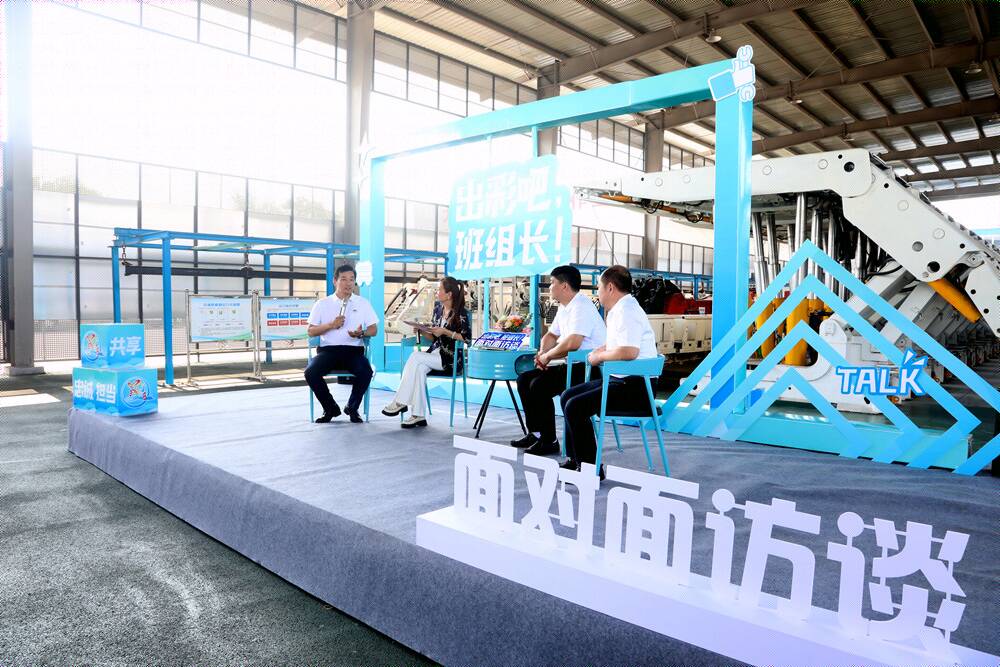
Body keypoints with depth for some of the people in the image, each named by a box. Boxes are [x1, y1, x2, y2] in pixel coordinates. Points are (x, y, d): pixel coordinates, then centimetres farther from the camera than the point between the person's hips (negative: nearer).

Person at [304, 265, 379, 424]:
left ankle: (352, 408, -2)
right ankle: (331, 408, -2)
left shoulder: (363, 303, 14)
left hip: (354, 350, 0)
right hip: (328, 350, 0)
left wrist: (361, 333, -12)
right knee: (311, 372, -28)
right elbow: (311, 332, 8)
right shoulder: (322, 304, 13)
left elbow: (374, 329, 10)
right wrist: (331, 325, -8)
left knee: (366, 372, -31)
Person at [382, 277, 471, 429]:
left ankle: (400, 402, -18)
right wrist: (421, 331, -2)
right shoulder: (438, 308, 13)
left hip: (451, 359, -6)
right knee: (419, 368, -27)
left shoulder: (460, 313, -8)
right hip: (435, 354, 6)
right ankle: (418, 415, -27)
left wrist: (445, 331, -18)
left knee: (415, 357, -25)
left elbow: (467, 338, -14)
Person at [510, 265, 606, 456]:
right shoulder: (563, 308, 15)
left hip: (588, 368, -10)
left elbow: (572, 344, -30)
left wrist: (548, 356, -14)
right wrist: (542, 353, 4)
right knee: (524, 379, 6)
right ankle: (535, 433, 11)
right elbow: (551, 335, 26)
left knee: (539, 385, -23)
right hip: (570, 365, 10)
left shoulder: (581, 306, -17)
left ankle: (549, 441, -9)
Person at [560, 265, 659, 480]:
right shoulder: (619, 310, 16)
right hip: (620, 381, 11)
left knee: (575, 406, -19)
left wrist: (600, 356, -14)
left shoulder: (627, 311, -17)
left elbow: (629, 351, -31)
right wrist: (596, 353, 9)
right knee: (568, 396, 14)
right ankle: (574, 460, 18)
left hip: (634, 387, -11)